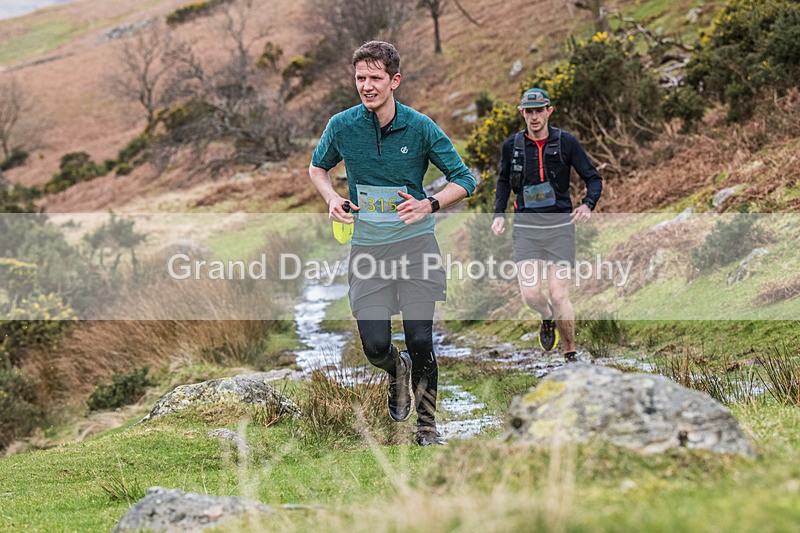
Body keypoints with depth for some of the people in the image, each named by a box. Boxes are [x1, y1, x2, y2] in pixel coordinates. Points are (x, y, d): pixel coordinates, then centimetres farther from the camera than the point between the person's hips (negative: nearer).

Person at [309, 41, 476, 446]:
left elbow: (465, 179, 0)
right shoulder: (342, 125, -2)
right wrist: (333, 199, -2)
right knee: (375, 346, -5)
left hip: (415, 244, -1)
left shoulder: (420, 127, -6)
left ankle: (426, 425, 16)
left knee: (420, 341, -5)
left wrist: (429, 205, -16)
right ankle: (398, 370, 33)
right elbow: (318, 167, 18)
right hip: (367, 245, 1)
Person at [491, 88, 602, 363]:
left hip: (560, 225, -2)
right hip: (525, 226, 2)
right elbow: (504, 180, 22)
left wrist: (587, 205, -17)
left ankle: (571, 354, 11)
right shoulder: (512, 145, 4)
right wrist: (499, 213, 8)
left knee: (558, 296, -8)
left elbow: (594, 178, 2)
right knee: (530, 294, -9)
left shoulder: (566, 142, -3)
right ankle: (548, 318, 27)